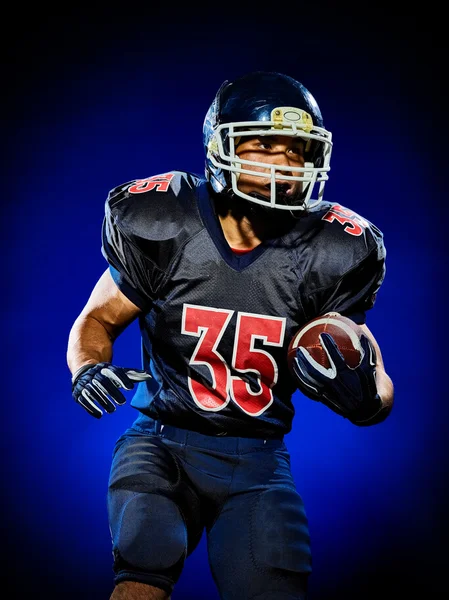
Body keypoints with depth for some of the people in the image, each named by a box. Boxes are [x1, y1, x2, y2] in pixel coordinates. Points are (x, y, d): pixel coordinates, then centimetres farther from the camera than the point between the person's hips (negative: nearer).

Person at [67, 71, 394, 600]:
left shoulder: (331, 255, -8)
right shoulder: (160, 228, -10)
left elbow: (380, 389, 0)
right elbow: (96, 320, 5)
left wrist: (363, 394, -25)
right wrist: (88, 368, -18)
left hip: (257, 457, 1)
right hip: (162, 438, -1)